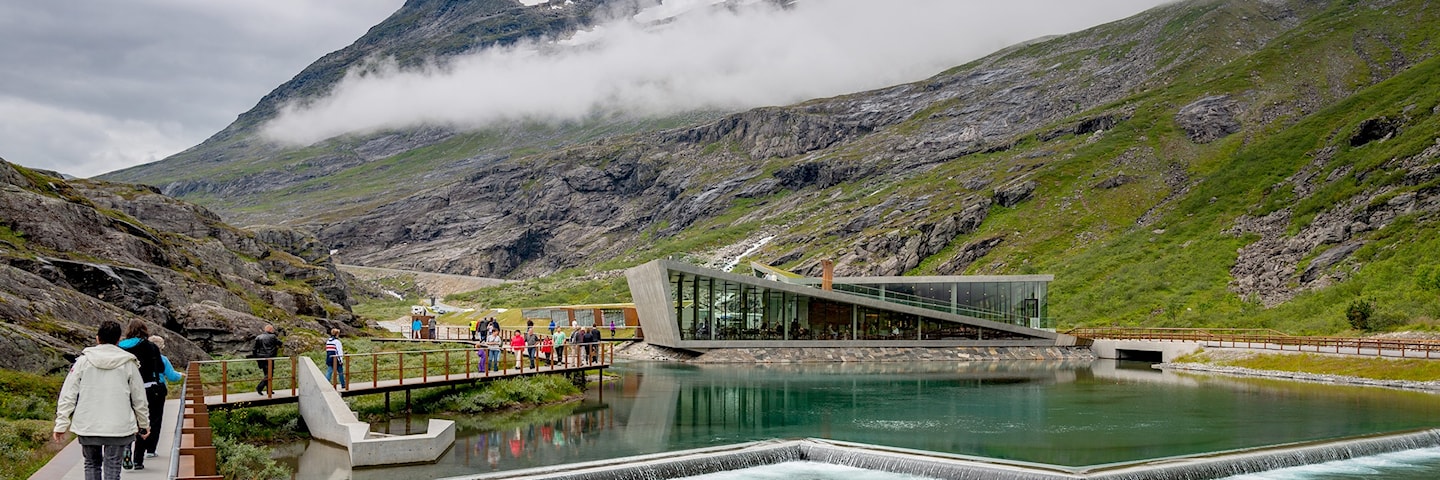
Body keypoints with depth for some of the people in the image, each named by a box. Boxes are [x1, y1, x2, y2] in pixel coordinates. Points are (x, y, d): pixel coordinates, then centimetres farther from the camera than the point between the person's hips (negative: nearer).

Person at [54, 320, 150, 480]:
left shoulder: (83, 360, 0)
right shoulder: (128, 363, 0)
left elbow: (68, 394, -1)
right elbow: (139, 398, 7)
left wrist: (61, 424, 5)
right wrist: (144, 424, 19)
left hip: (87, 426, 1)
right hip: (118, 426, -1)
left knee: (92, 464, 18)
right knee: (112, 467, 2)